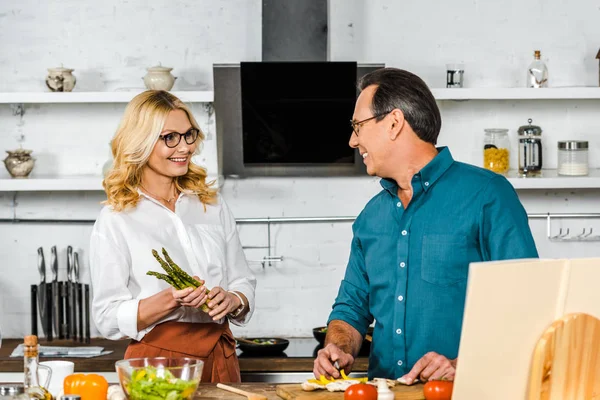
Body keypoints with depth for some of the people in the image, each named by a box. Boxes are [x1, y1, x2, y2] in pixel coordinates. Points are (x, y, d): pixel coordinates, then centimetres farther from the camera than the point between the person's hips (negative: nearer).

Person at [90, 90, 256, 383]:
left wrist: (232, 301, -10)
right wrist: (171, 300, -22)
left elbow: (244, 284, 12)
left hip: (220, 360, 4)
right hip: (157, 366, -4)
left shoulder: (213, 206, 11)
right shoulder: (114, 220, -4)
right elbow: (109, 319, -8)